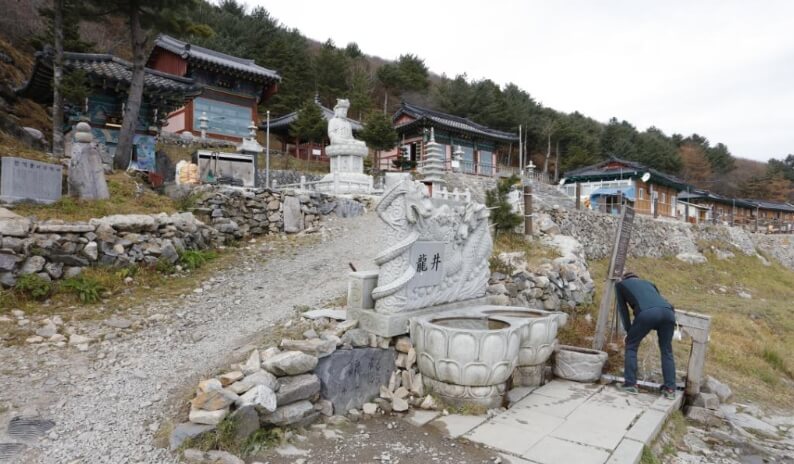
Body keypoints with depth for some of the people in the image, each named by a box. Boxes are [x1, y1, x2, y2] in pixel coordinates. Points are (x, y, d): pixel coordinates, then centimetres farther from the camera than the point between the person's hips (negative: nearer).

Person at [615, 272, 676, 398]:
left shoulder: (621, 284, 31)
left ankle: (630, 384, 11)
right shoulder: (648, 283, 40)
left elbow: (623, 309, 25)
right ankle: (670, 388, 16)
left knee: (631, 345, 15)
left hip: (647, 312, -4)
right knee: (666, 351, 20)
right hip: (668, 311, 4)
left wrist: (628, 330, 27)